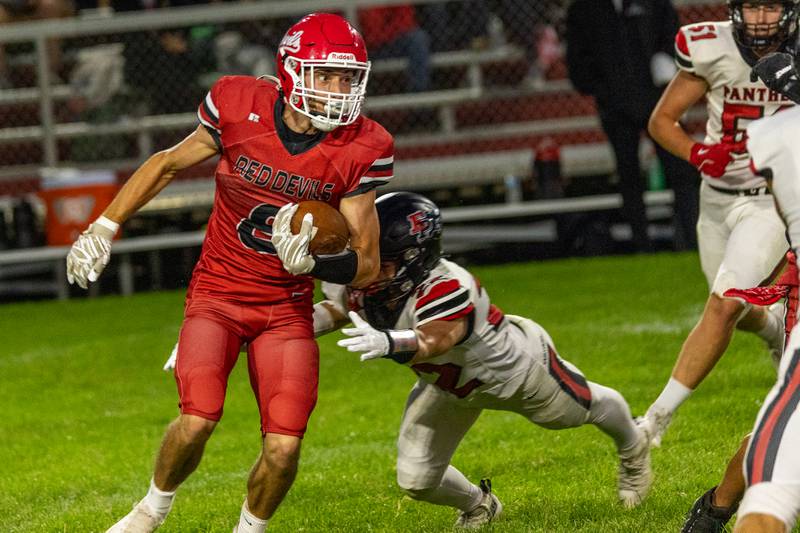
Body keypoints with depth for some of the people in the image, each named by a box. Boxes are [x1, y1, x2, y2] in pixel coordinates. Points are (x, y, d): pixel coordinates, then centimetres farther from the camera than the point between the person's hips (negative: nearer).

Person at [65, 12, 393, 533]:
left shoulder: (361, 151, -13)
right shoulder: (240, 107, -13)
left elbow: (367, 265, -8)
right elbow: (168, 163, 6)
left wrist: (311, 261, -29)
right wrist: (104, 228, 6)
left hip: (287, 307, 1)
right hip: (217, 294, -1)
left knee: (284, 449, -12)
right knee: (197, 421, -20)